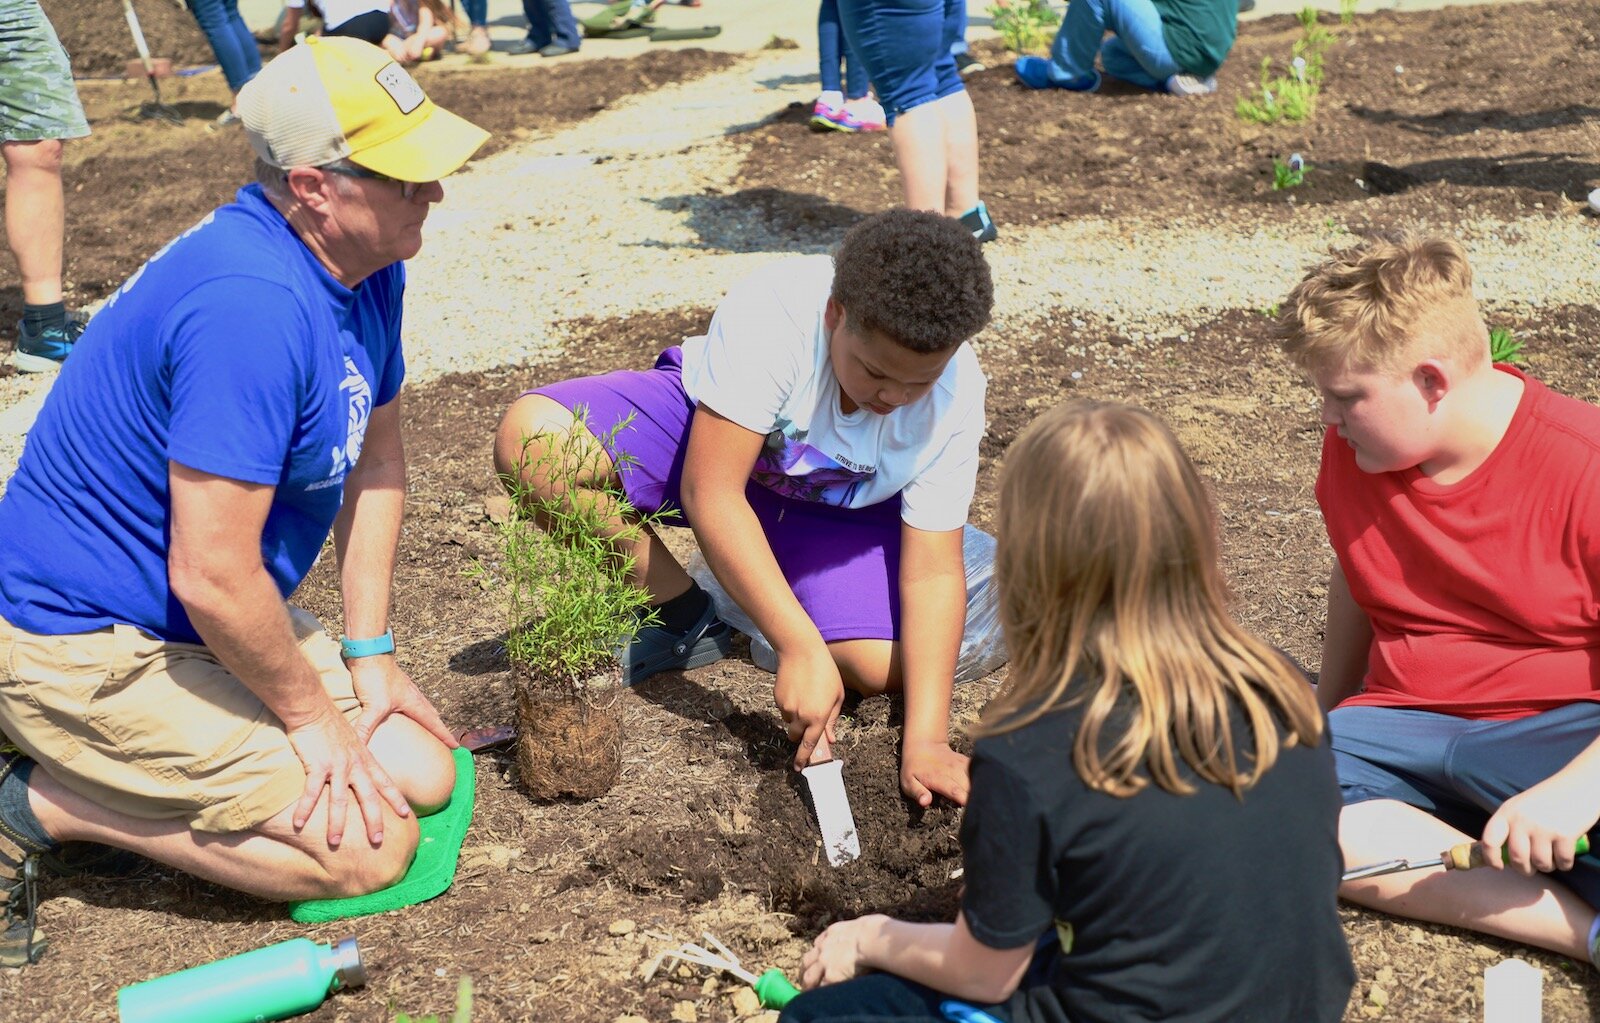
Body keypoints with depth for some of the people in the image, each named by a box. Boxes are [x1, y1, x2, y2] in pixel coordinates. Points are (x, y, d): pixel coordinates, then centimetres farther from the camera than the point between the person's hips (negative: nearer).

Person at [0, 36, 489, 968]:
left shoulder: (367, 269, -1)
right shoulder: (254, 306, -31)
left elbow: (377, 454, 11)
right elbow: (212, 576, -29)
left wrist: (369, 653, 6)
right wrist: (311, 715, -14)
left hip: (209, 626, 10)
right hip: (90, 647, -9)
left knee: (422, 773, 6)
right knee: (372, 844, -13)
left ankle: (100, 770, 14)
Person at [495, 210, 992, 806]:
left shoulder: (955, 397, -27)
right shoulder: (771, 315, -37)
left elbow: (932, 574, -24)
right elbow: (709, 492, -36)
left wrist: (926, 741, -33)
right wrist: (800, 647, -39)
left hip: (835, 505, 1)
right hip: (706, 434, -1)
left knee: (885, 667, -24)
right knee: (530, 438, -29)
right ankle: (682, 617, -7)